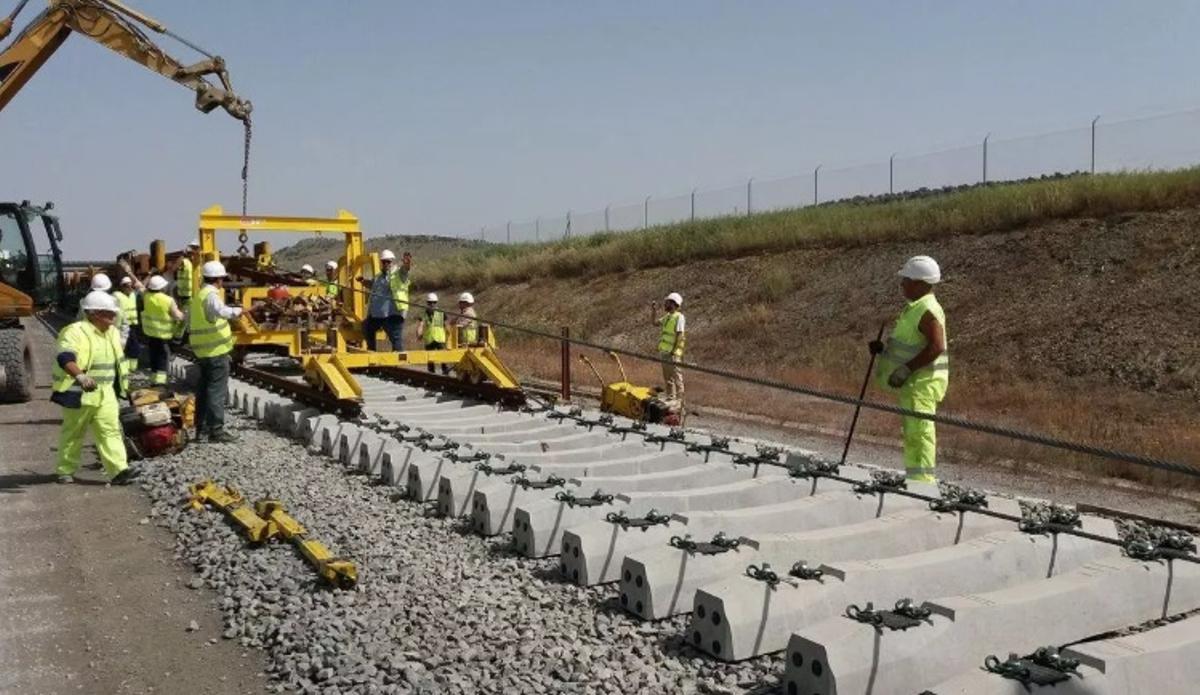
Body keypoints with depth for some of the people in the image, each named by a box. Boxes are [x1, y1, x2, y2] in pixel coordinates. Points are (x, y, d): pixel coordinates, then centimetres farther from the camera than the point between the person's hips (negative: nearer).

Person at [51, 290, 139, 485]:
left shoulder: (111, 333, 10)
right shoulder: (76, 332, -16)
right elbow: (65, 358, -33)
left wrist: (117, 391, 27)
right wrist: (80, 376, -50)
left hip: (105, 393, 6)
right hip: (79, 394, -6)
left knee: (111, 430, -4)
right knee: (73, 433, 8)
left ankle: (119, 470, -10)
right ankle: (65, 470, 24)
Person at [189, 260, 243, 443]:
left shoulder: (199, 295, 16)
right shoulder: (211, 295, -15)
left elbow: (189, 319, 28)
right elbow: (221, 311, -38)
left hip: (203, 350, 10)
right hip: (216, 350, -10)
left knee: (204, 388, 17)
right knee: (217, 390, -6)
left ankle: (201, 427, 24)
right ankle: (216, 430, -5)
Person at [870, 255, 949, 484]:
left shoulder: (927, 310, -17)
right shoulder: (915, 307, 16)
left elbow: (936, 347, -26)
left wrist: (906, 369, -25)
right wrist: (884, 349, 13)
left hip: (923, 380, -11)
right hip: (914, 380, 11)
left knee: (919, 429, -11)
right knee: (911, 430, 16)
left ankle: (923, 478, -9)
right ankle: (914, 475, 25)